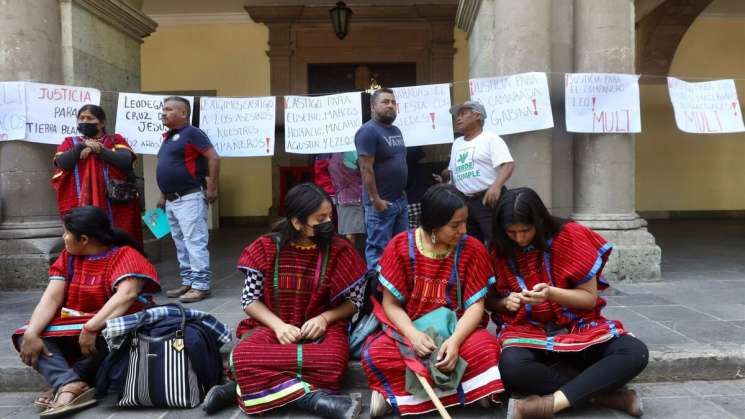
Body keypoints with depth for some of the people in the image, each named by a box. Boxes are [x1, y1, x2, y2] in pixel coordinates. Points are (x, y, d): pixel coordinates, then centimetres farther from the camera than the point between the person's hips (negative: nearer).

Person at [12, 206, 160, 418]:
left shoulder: (125, 255, -14)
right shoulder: (68, 257, 6)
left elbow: (126, 295, -31)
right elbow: (51, 298, -4)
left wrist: (91, 328, -40)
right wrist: (31, 333, -18)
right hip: (73, 331, 7)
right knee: (23, 335, -11)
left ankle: (63, 385, -20)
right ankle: (71, 385, -31)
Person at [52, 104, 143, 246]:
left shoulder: (116, 140, 12)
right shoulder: (70, 142, 17)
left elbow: (125, 161, -7)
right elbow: (62, 163, -1)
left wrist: (97, 150, -7)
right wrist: (83, 145, -8)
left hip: (114, 205, -1)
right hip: (80, 206, 1)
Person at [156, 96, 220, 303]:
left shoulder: (192, 133, -9)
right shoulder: (168, 137, 18)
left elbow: (214, 158, -16)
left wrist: (211, 189, -17)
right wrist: (163, 196, 20)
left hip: (190, 198, -9)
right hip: (172, 200, 10)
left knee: (195, 242, -7)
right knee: (180, 243, 13)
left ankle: (201, 285, -2)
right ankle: (187, 281, 21)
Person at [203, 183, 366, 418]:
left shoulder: (339, 250, -4)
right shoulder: (267, 248, -3)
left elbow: (353, 301, 4)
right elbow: (249, 300, 1)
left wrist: (324, 318, -14)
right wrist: (277, 324, -16)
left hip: (321, 328, 0)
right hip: (274, 326, 0)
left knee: (332, 361, -36)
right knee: (243, 356, -33)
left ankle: (247, 386, -22)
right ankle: (314, 397, -30)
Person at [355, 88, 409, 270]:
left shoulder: (396, 131, 14)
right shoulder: (368, 131, -13)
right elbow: (366, 169, -18)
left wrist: (402, 192, 15)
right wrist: (375, 199, -21)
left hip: (400, 199, 9)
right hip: (381, 202, -9)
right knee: (379, 249, -2)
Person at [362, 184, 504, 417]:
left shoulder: (473, 250, -7)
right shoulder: (401, 246, -9)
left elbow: (476, 305, -10)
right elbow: (391, 304, -7)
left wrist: (455, 340, -28)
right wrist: (413, 334, -26)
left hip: (456, 328, 1)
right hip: (409, 330, 0)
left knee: (485, 348, -32)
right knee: (374, 354, -28)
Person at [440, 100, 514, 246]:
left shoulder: (490, 139, -3)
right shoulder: (456, 143, 19)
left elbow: (508, 164, -16)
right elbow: (452, 171, 29)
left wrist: (496, 186, -32)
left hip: (487, 199, -7)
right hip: (463, 202, 7)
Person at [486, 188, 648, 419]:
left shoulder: (569, 236, -9)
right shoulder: (499, 250, -5)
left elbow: (590, 298, -5)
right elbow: (490, 301, 8)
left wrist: (551, 293, -23)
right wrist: (505, 302, -15)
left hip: (576, 327, 1)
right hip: (526, 330, 0)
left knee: (636, 352, -27)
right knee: (511, 365, -36)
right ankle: (600, 394, -22)